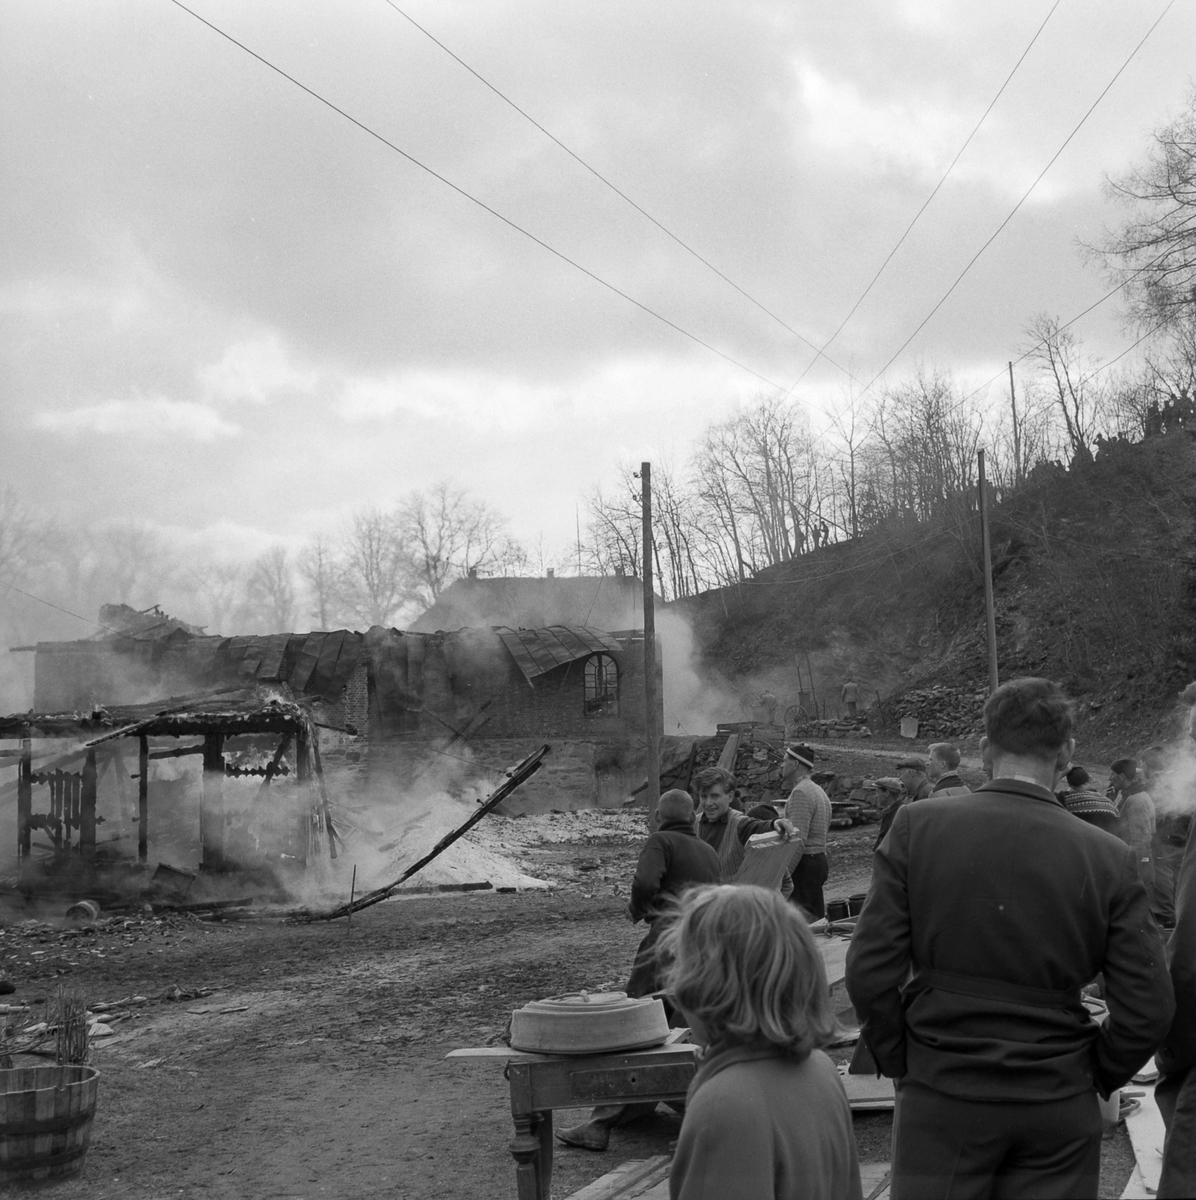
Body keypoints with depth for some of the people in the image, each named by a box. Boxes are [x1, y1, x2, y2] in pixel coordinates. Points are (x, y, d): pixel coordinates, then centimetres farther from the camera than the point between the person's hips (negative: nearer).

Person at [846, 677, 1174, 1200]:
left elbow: (870, 973, -9)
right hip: (1058, 1109, 1)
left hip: (940, 1097, 0)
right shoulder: (1109, 859, -7)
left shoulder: (916, 827, -8)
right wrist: (1096, 1074, 11)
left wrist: (900, 1061, 5)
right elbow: (1148, 1009, -6)